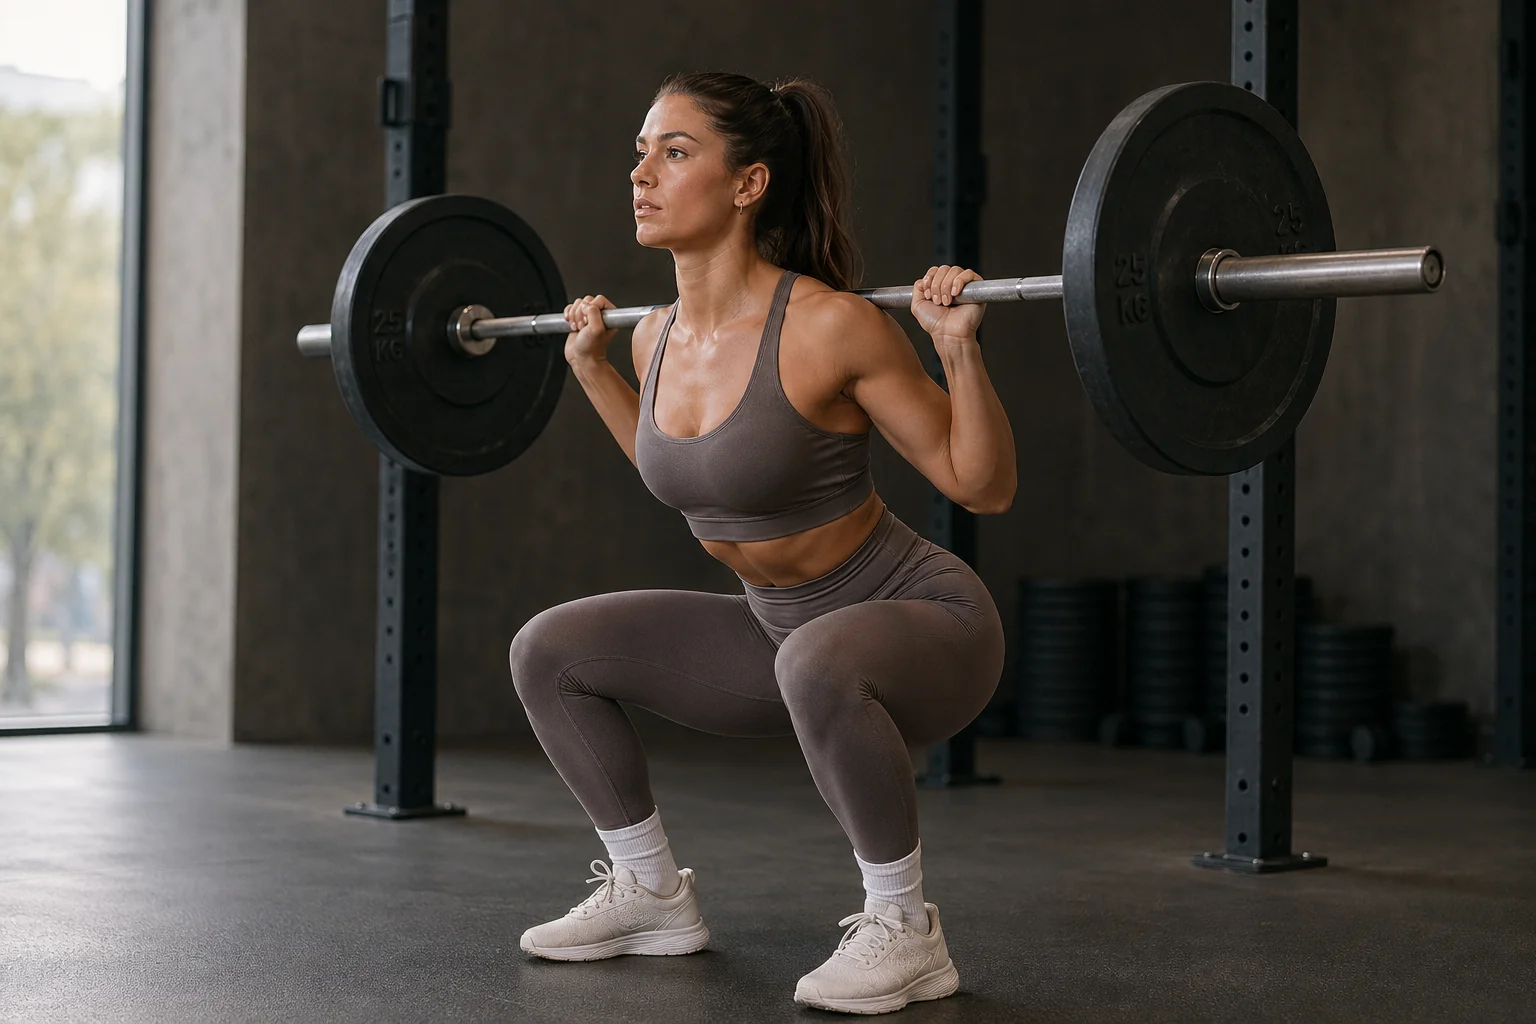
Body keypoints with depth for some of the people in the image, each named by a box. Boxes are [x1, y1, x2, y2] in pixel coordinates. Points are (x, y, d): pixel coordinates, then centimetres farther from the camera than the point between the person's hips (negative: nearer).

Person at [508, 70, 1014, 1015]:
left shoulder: (828, 326, -24)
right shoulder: (659, 338, -4)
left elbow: (984, 487, -17)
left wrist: (961, 346, -30)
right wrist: (592, 368, 13)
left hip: (926, 627, -7)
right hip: (781, 632, 7)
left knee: (818, 664, -41)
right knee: (548, 652, 2)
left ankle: (905, 930, -18)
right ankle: (653, 895, 16)